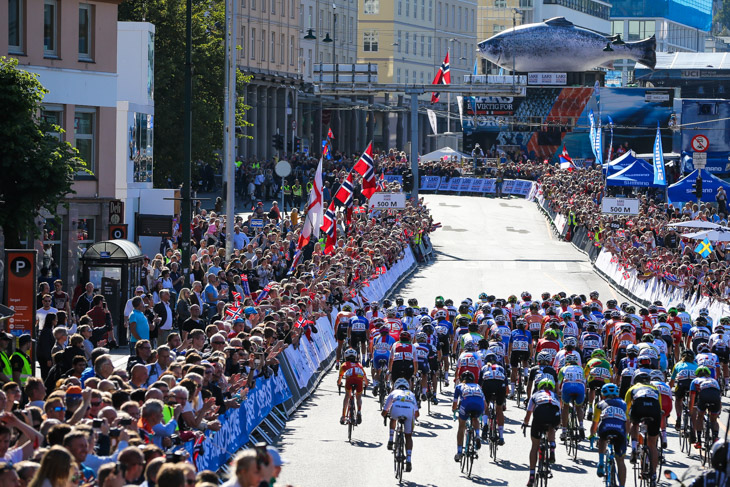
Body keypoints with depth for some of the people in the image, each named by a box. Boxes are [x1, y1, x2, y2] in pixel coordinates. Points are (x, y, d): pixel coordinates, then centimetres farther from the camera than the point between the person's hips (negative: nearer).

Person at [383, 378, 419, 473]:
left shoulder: (394, 393, 36)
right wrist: (415, 417, 61)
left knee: (393, 418, 38)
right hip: (410, 411, 1)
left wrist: (385, 414, 60)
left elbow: (384, 412, 36)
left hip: (396, 408, 0)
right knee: (408, 436, 15)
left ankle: (390, 441, 27)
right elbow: (417, 413, 38)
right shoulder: (411, 394, 40)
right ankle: (408, 460, 2)